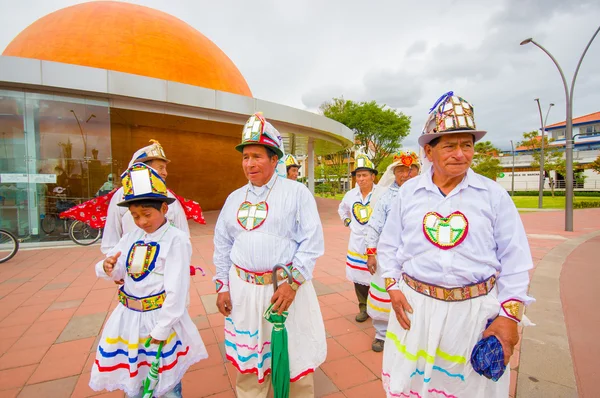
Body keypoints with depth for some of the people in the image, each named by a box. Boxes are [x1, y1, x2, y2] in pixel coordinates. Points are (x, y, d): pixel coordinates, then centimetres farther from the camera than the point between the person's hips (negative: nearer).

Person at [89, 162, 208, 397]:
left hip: (160, 319, -5)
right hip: (129, 318, 6)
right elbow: (117, 273, 5)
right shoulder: (131, 238, 1)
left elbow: (176, 290, -18)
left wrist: (161, 328, -16)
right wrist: (107, 268, -18)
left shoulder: (176, 240, -18)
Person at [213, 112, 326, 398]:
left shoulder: (296, 193, -7)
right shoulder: (234, 198, 8)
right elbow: (222, 246, 12)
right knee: (248, 358, 19)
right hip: (243, 289, 4)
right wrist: (222, 286, 8)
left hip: (285, 286, -4)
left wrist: (293, 283, -18)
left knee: (294, 356, 14)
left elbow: (311, 241, -11)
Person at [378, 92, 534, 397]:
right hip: (415, 305, 1)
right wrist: (393, 286, -3)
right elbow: (389, 245, 5)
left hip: (476, 310, 0)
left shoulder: (493, 194, -4)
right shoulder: (408, 192, -2)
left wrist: (510, 314, -6)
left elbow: (514, 260, -1)